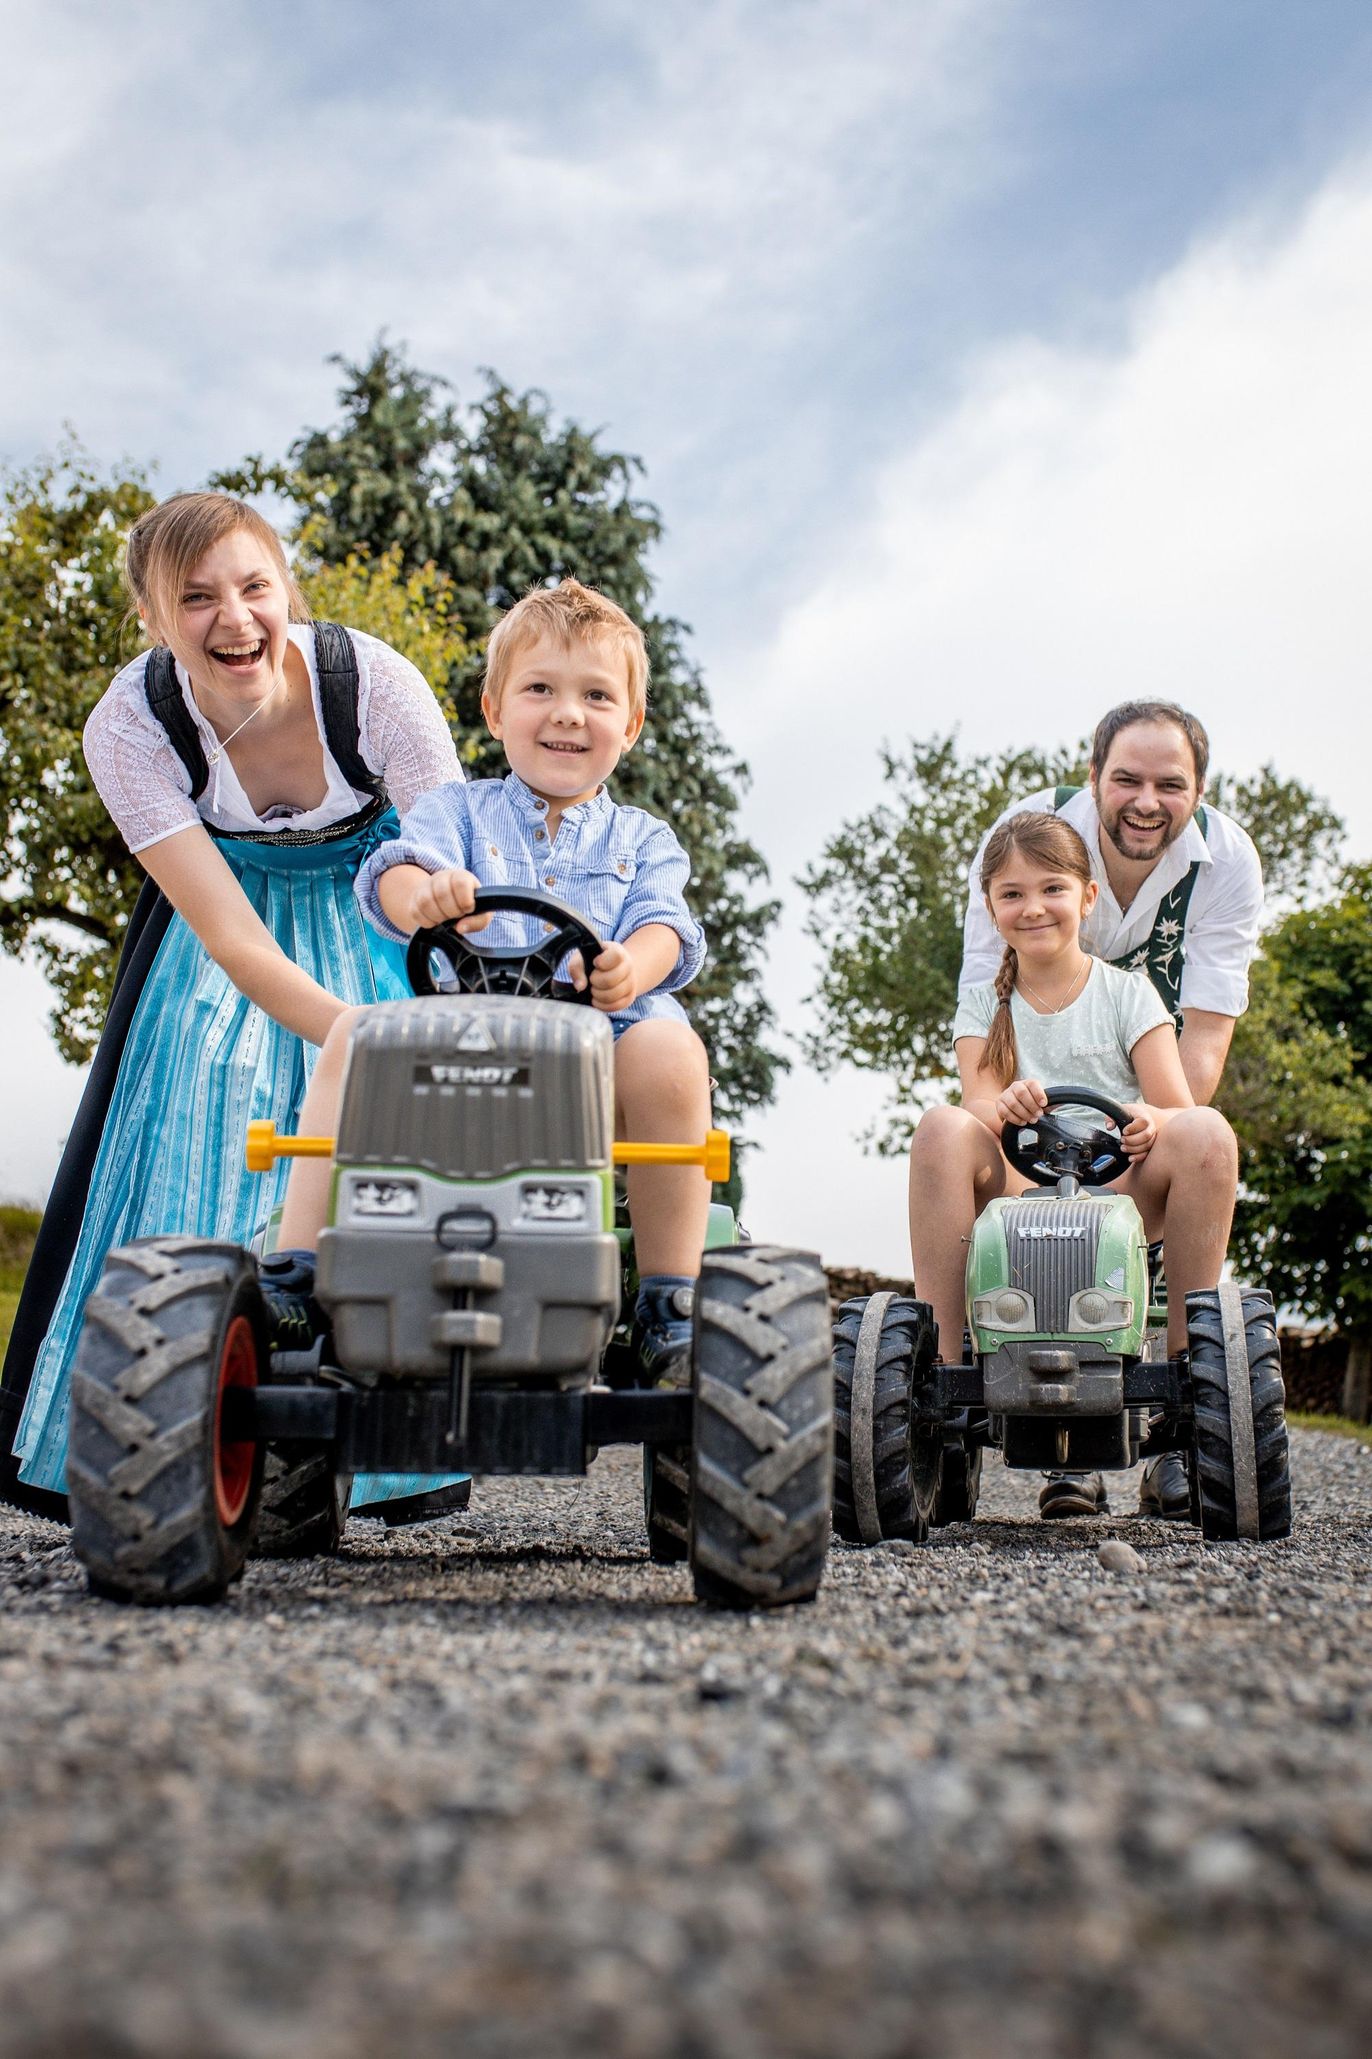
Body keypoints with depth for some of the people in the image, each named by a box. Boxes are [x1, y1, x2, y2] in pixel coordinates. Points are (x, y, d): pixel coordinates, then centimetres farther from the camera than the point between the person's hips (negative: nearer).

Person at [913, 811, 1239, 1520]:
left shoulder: (1127, 992, 9)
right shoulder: (984, 1004, 12)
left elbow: (1180, 1112, -2)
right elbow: (979, 1105, -5)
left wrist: (1150, 1122, -27)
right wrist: (1004, 1106, -30)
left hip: (1123, 1197, 0)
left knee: (1207, 1132, -30)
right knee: (942, 1129, -29)